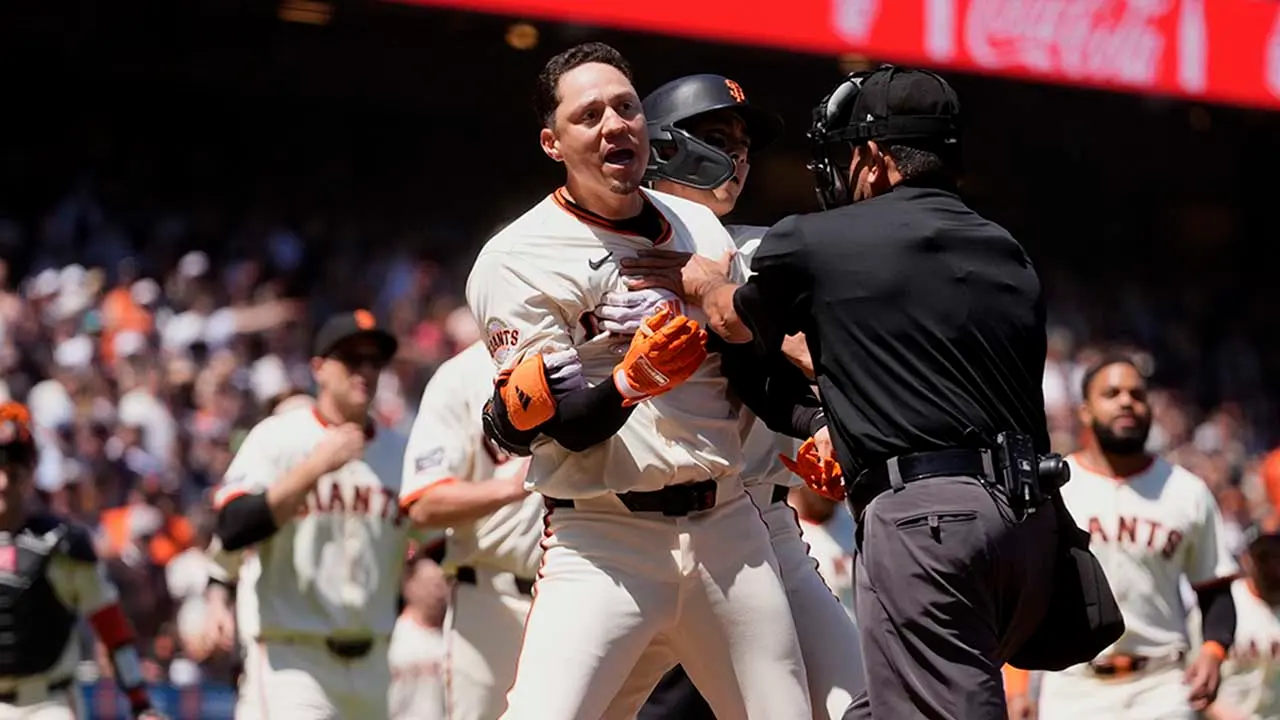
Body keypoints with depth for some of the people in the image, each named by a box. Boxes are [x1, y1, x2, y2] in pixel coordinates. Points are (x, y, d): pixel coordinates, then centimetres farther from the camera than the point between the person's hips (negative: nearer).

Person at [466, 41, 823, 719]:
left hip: (726, 529, 5)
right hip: (603, 541, -5)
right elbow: (563, 424, -12)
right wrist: (631, 381, -31)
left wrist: (815, 425, 0)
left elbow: (753, 360, 18)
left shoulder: (698, 227, 12)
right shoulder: (517, 260, -6)